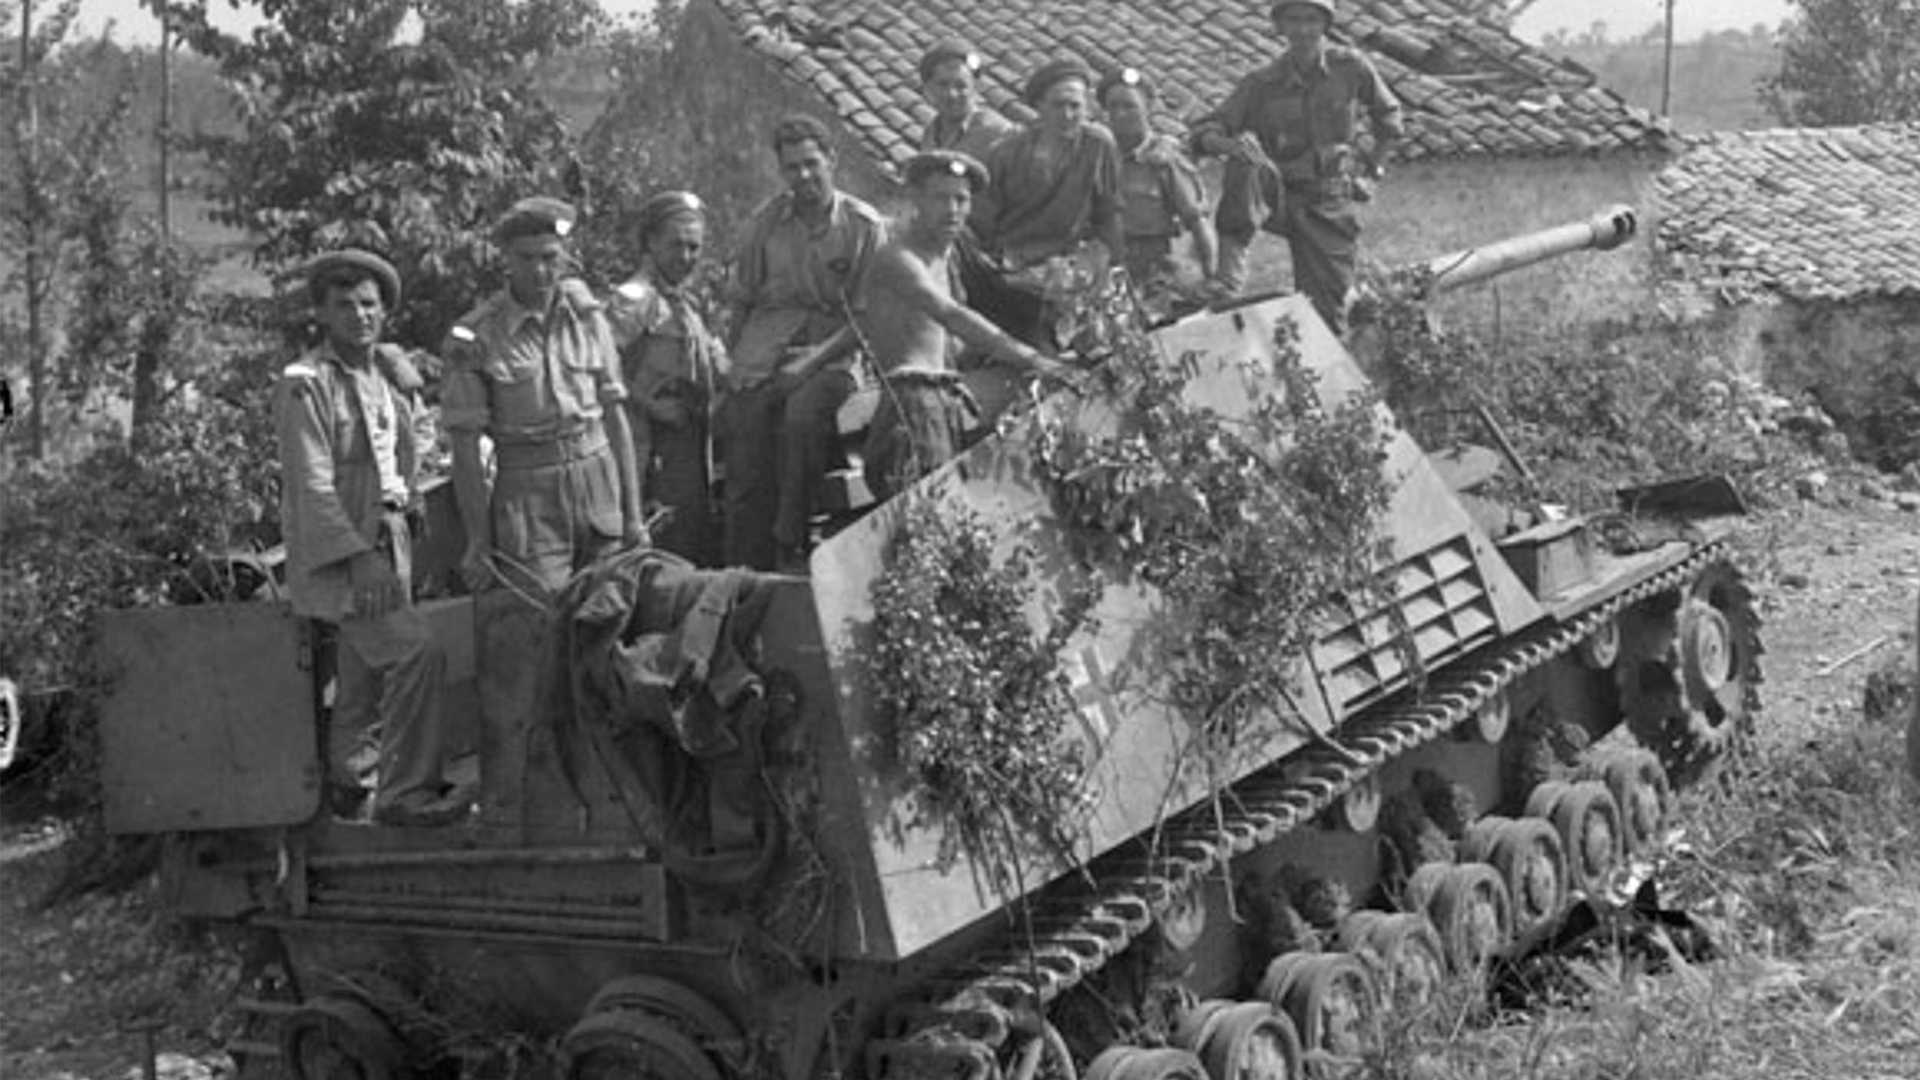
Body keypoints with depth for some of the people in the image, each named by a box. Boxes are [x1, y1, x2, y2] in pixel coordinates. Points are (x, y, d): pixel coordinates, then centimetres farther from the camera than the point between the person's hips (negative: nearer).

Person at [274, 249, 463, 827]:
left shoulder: (391, 370, 10)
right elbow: (312, 486, -18)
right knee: (416, 649, -20)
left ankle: (334, 780, 33)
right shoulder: (305, 385, -14)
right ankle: (405, 792, -12)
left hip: (384, 543, 8)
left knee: (366, 676, 15)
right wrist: (359, 556, -23)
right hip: (332, 556, -8)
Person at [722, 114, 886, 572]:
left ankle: (790, 548, -28)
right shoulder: (766, 221, 13)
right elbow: (742, 299, 18)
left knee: (802, 417, -34)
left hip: (828, 356, -3)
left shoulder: (863, 225, 3)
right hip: (760, 356, 3)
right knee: (746, 474, -11)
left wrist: (817, 358, -12)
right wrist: (735, 358, 6)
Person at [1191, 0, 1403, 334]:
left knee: (1326, 311, -3)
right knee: (1247, 166, -33)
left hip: (1330, 205, 1)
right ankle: (1229, 277, -35)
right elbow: (1203, 132, -11)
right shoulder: (1263, 84, -5)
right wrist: (1227, 143, -33)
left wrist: (1371, 171, 9)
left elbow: (1388, 115, 14)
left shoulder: (1351, 67, -3)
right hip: (1278, 196, -1)